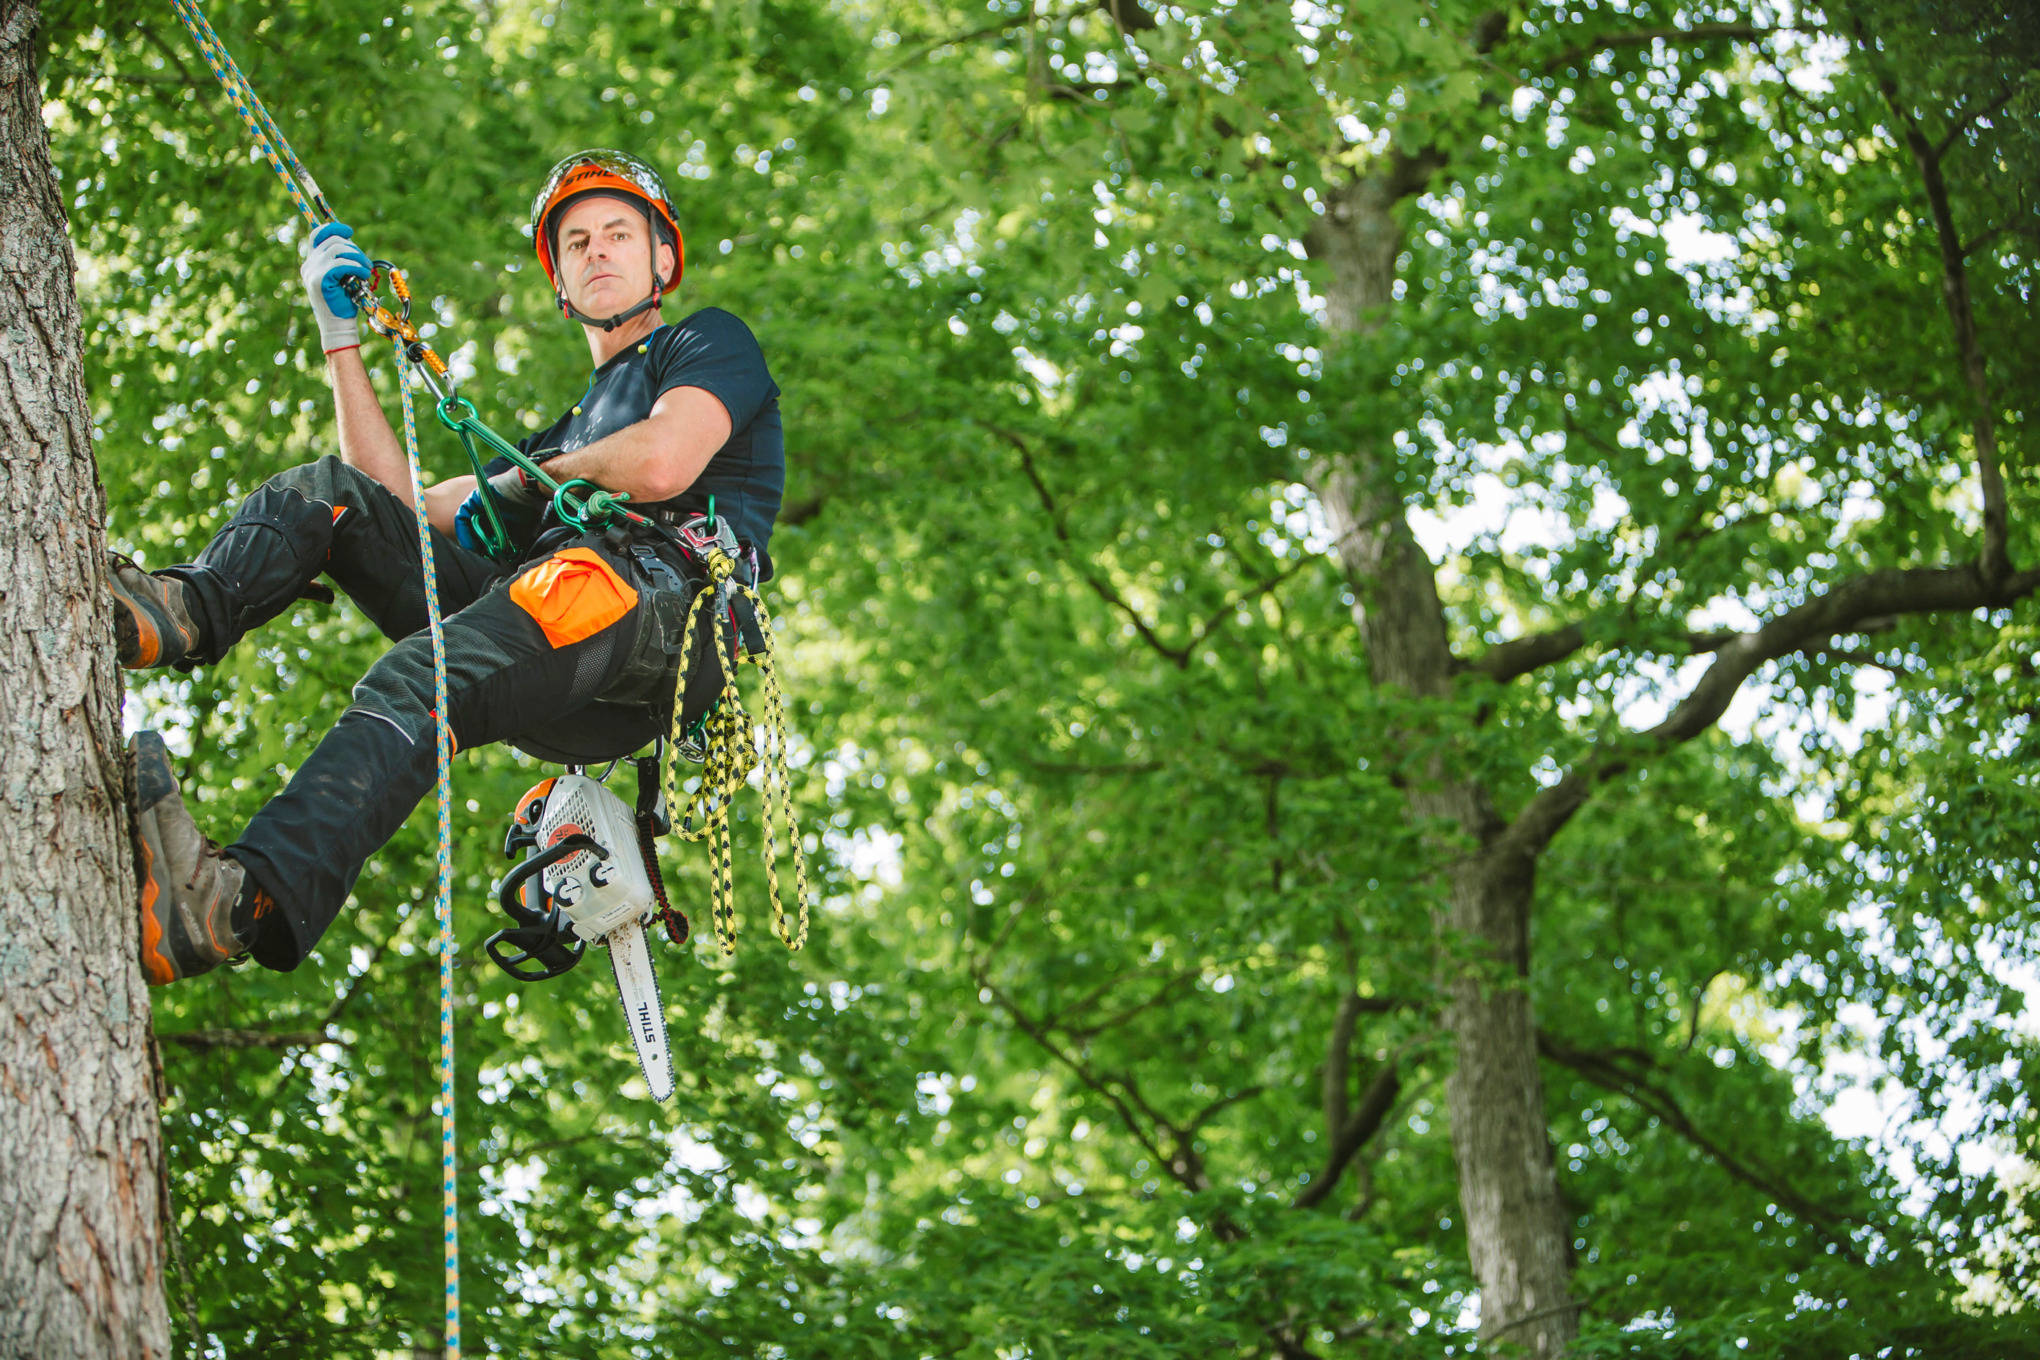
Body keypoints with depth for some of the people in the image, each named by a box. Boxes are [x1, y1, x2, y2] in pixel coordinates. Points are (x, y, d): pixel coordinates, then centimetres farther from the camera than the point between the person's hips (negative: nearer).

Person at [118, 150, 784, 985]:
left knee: (419, 680, -35)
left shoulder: (712, 341, 21)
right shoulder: (567, 429, 40)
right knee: (331, 493, -1)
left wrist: (538, 477, 13)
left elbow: (663, 464, -3)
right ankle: (182, 612, -33)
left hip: (668, 610, -7)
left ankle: (242, 902, -58)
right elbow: (396, 504, 31)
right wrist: (342, 335, 31)